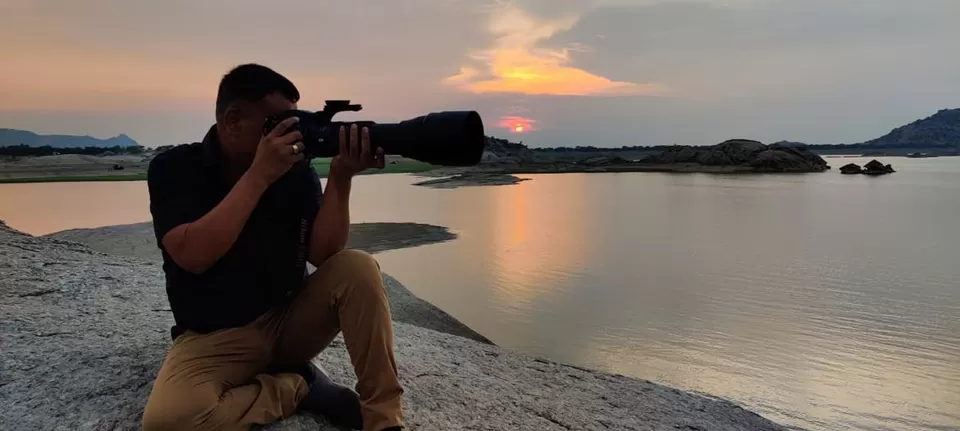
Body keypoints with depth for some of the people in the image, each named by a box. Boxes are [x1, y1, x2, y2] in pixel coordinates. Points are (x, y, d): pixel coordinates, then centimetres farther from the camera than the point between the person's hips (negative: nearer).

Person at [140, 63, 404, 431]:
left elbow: (322, 254, -12)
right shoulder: (173, 169, -9)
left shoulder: (296, 170, -3)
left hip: (290, 321, 3)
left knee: (357, 268, -23)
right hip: (214, 338, -2)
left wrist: (340, 179, -24)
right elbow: (193, 256, -26)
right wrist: (258, 175, -28)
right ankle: (299, 386, -8)